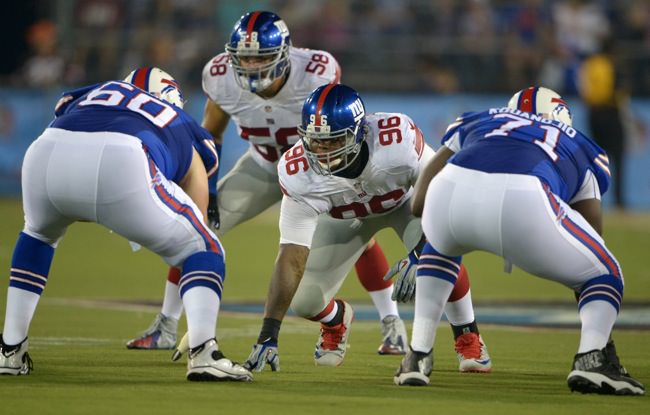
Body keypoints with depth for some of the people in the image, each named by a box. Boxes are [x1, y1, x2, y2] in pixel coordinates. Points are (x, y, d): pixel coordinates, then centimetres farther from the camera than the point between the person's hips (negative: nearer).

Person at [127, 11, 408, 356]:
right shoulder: (222, 78, -24)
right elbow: (210, 134, -5)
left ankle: (392, 326, -6)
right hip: (262, 166, 3)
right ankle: (165, 327, 6)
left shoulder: (316, 75, -33)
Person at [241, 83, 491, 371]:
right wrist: (268, 335, -38)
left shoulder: (397, 138, -42)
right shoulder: (298, 173, -35)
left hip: (405, 200, -2)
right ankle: (336, 319, 31)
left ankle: (467, 337, -5)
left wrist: (418, 256, -43)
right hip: (344, 215, 2)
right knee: (303, 301, -9)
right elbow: (292, 257, -33)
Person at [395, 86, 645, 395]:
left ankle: (417, 358, 29)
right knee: (604, 275, 24)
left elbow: (419, 202, 32)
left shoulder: (474, 123, 40)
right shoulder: (580, 150, 37)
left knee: (440, 249, 40)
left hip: (452, 188, 2)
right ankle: (592, 358, -3)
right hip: (523, 201, -2)